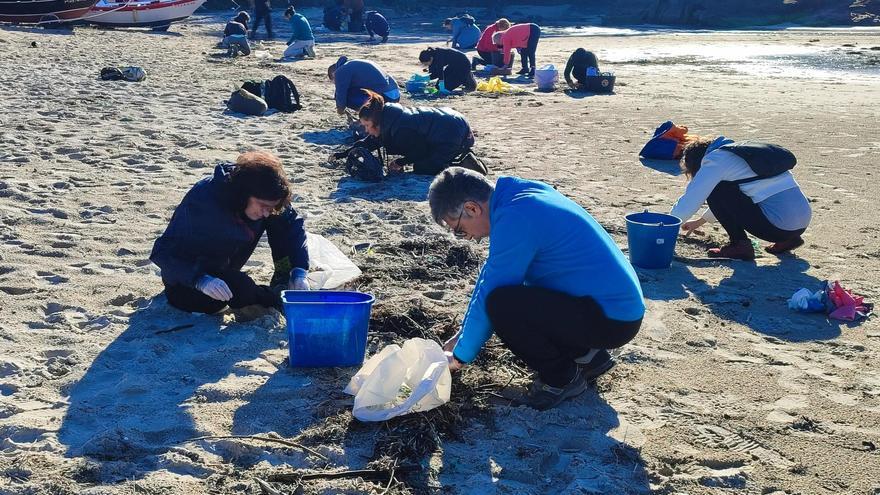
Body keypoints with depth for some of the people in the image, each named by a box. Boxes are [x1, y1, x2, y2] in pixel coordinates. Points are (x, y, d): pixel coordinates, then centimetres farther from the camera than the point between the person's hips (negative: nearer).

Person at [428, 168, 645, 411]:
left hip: (614, 318, -10)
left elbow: (490, 297, -16)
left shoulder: (514, 219, -22)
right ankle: (587, 354, 17)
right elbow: (490, 274, 15)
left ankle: (562, 378, -1)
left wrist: (460, 356, -1)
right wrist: (463, 335, 20)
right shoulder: (521, 195, 7)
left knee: (501, 303, -24)